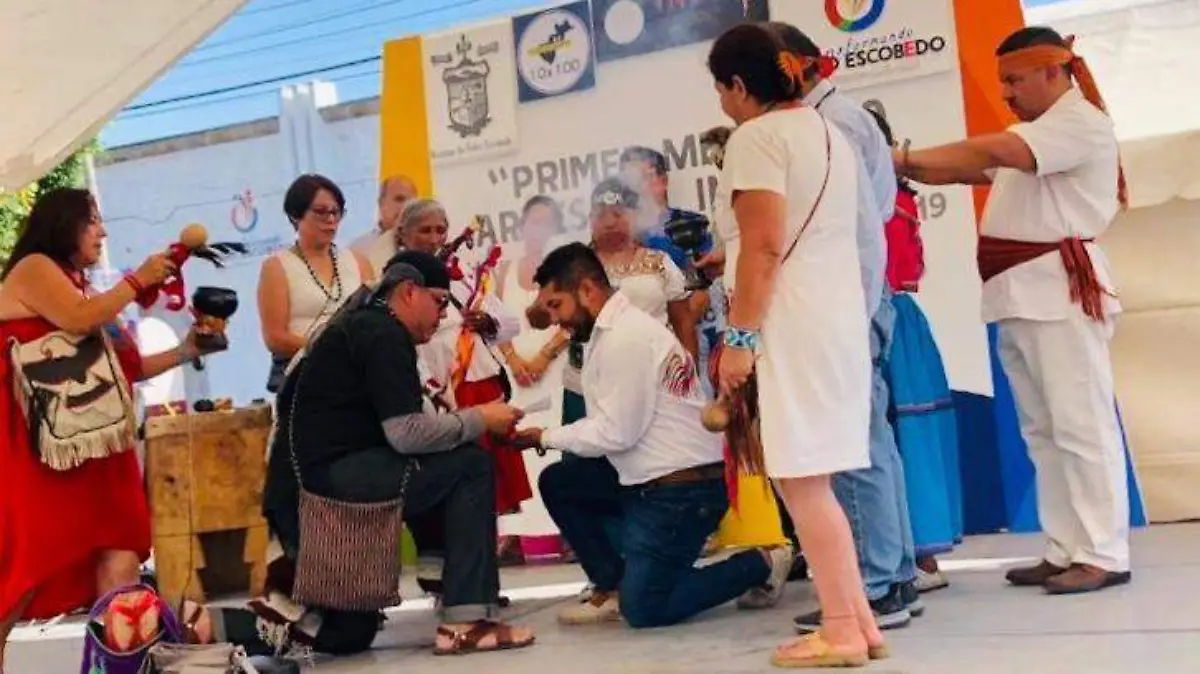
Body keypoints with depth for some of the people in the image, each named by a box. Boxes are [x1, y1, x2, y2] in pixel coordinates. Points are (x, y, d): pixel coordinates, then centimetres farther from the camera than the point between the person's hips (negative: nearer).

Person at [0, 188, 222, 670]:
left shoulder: (76, 286, 23)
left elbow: (122, 367, 20)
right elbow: (78, 319, -17)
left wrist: (185, 351, 12)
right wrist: (139, 280, -9)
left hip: (87, 446, 8)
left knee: (117, 554, -2)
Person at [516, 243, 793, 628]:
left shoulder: (624, 337, -18)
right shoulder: (617, 328, 12)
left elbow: (615, 433, -19)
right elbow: (613, 423, 10)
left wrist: (546, 437, -7)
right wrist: (551, 438, 3)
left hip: (682, 490, -10)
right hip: (652, 479, 10)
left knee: (643, 609, -8)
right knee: (557, 483, 11)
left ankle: (759, 565, 5)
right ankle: (613, 586, 14)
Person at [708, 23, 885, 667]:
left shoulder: (756, 136, -8)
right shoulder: (828, 131, 20)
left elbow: (764, 245, -17)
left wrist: (739, 336, -16)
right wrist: (729, 257, 35)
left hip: (791, 323, -9)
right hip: (838, 315, 9)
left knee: (802, 480, -5)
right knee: (811, 478, 12)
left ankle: (841, 629, -1)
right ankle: (858, 620, 14)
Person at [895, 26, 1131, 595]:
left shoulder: (1080, 121, -8)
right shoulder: (1033, 132, 25)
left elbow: (991, 150, -21)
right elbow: (974, 168, 16)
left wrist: (908, 158, -17)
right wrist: (912, 170, 1)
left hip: (1061, 288, -10)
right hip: (1020, 293, 10)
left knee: (1080, 423, -9)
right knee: (1041, 429, 10)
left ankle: (1103, 555, -6)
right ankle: (1064, 551, 16)